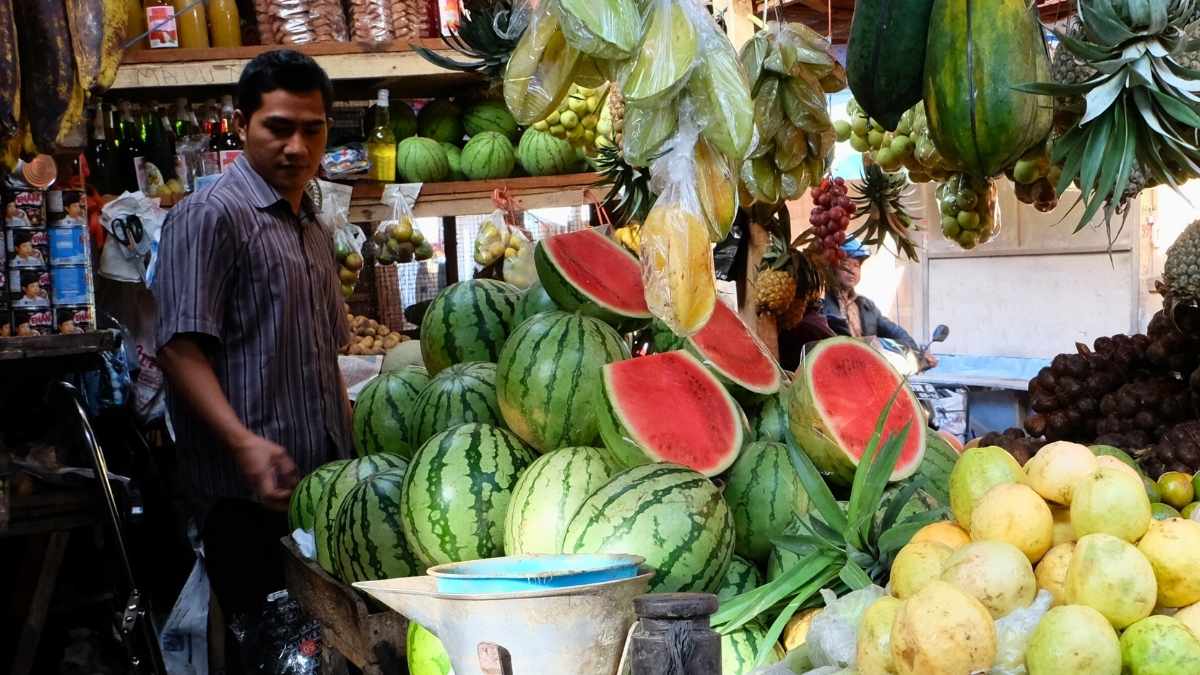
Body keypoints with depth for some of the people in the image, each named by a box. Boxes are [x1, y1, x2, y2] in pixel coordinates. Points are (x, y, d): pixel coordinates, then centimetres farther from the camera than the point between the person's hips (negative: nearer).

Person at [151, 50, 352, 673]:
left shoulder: (312, 229, 19)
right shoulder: (211, 214, -7)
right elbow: (180, 347, -16)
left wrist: (352, 449, 20)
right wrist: (244, 443, -26)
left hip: (323, 482, 8)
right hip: (249, 495, -8)